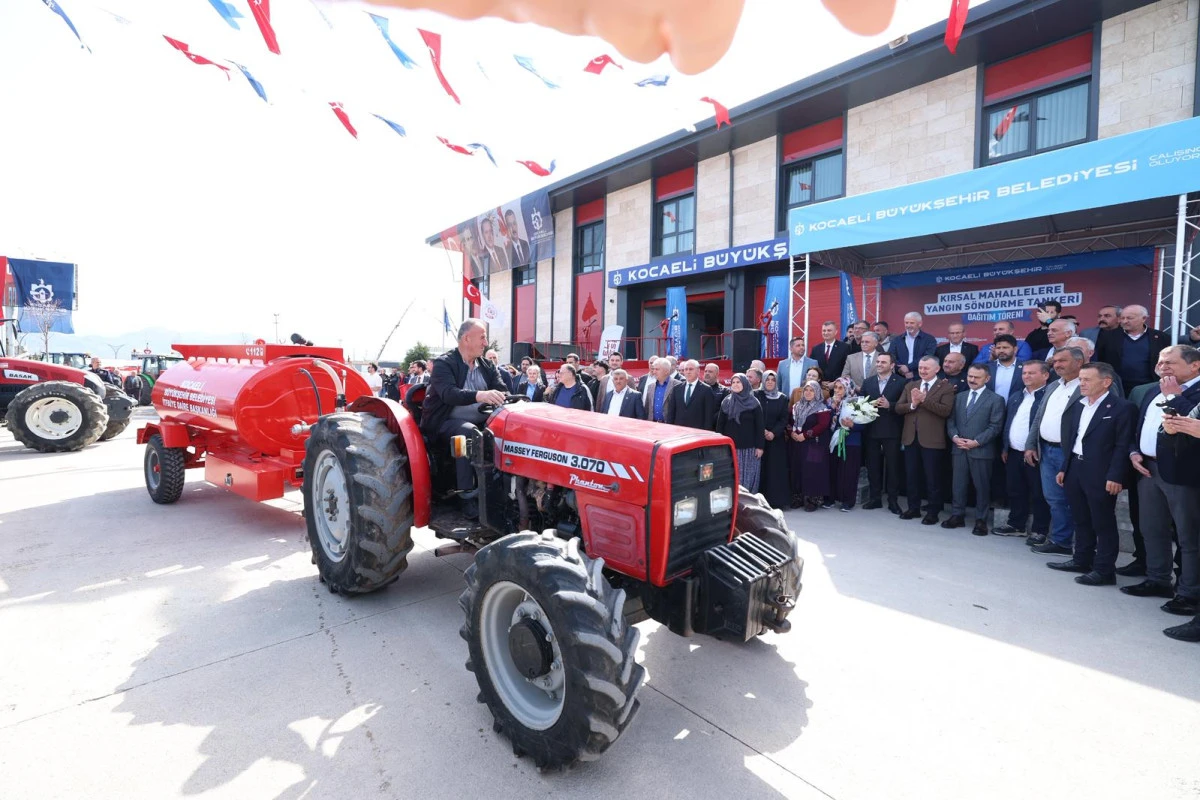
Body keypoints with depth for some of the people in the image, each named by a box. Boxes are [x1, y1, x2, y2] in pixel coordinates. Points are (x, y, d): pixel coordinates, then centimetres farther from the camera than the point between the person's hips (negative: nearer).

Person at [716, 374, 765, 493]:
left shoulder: (754, 403, 0)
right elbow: (720, 424, 8)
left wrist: (759, 446, -6)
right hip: (729, 446, 2)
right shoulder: (726, 402, 7)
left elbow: (759, 426, -2)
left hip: (749, 447, -2)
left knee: (748, 477, 1)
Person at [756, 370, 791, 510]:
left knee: (776, 469, -1)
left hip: (776, 440, 1)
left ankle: (776, 500, 4)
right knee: (760, 469, -3)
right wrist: (762, 431, -11)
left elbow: (784, 419, 2)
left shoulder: (782, 399, 7)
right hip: (758, 438, -1)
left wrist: (773, 433, -11)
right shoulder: (756, 395, 3)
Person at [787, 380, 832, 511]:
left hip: (814, 445, -6)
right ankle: (798, 498, 15)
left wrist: (805, 435, -18)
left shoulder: (822, 408, -5)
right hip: (797, 444, 6)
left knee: (812, 471, -7)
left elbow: (823, 425, -15)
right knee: (797, 470, 7)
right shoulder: (797, 406, 14)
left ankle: (813, 499, 0)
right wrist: (791, 433, -6)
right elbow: (790, 421, 14)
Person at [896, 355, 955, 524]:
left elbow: (946, 410, -18)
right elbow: (898, 408, 5)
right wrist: (912, 404, -13)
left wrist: (924, 400, -22)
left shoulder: (946, 387, -4)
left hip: (932, 439, -5)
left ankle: (933, 512, 14)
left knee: (932, 478, 3)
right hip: (911, 438, 5)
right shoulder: (910, 386, 13)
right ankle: (913, 508, 24)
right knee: (911, 476, 13)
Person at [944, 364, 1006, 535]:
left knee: (982, 486, 4)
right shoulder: (959, 397, 14)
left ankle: (981, 520, 14)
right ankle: (957, 515, 18)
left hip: (981, 450, -4)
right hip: (959, 449, 4)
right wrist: (954, 437, -7)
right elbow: (951, 420, 11)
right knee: (958, 484, 8)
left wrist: (976, 442, -15)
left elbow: (995, 427, -8)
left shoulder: (995, 399, -2)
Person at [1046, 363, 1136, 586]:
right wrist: (1065, 468, 14)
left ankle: (1104, 570, 10)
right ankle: (1081, 560, 27)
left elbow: (1123, 446, -13)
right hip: (1075, 470, 7)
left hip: (1101, 475, -7)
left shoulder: (1122, 407, -9)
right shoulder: (1078, 405, 13)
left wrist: (1115, 477, -18)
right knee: (1081, 520, 16)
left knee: (1103, 523, 2)